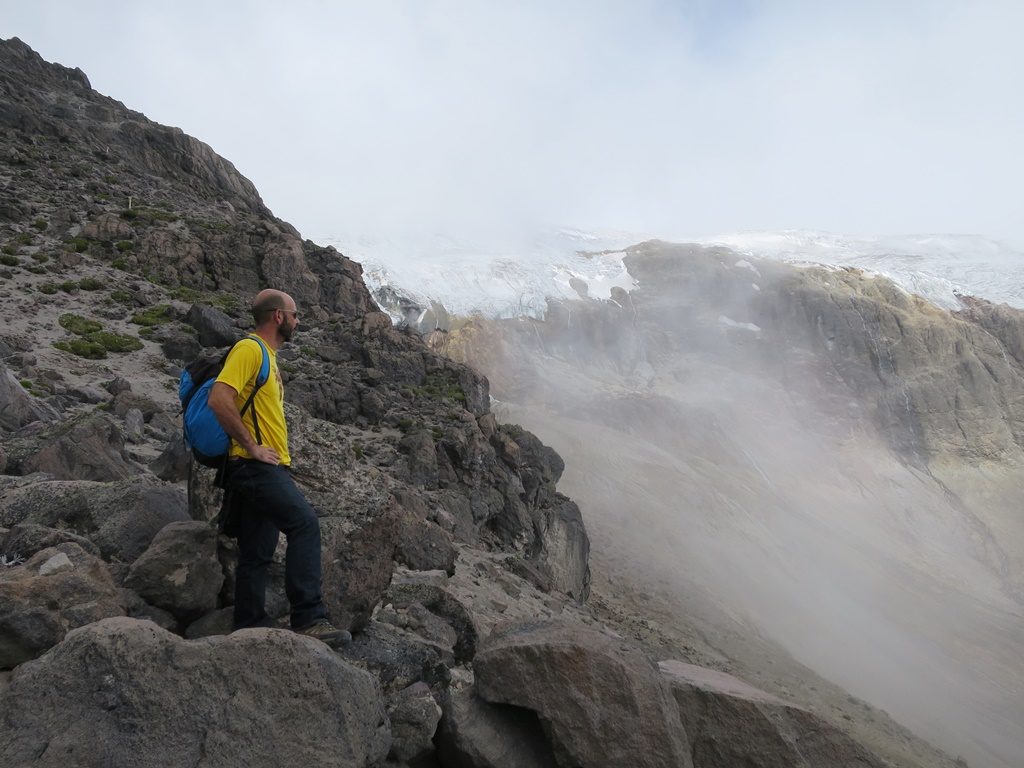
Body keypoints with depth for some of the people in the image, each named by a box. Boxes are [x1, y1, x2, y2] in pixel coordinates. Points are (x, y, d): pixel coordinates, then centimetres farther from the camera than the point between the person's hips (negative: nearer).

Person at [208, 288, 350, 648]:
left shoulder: (268, 355, 23)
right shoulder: (249, 349, -8)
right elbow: (219, 399, -22)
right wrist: (251, 446, -19)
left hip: (266, 469, 10)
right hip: (255, 467, -10)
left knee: (257, 554, 11)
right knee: (305, 523, -22)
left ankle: (251, 631, 17)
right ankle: (309, 619, -24)